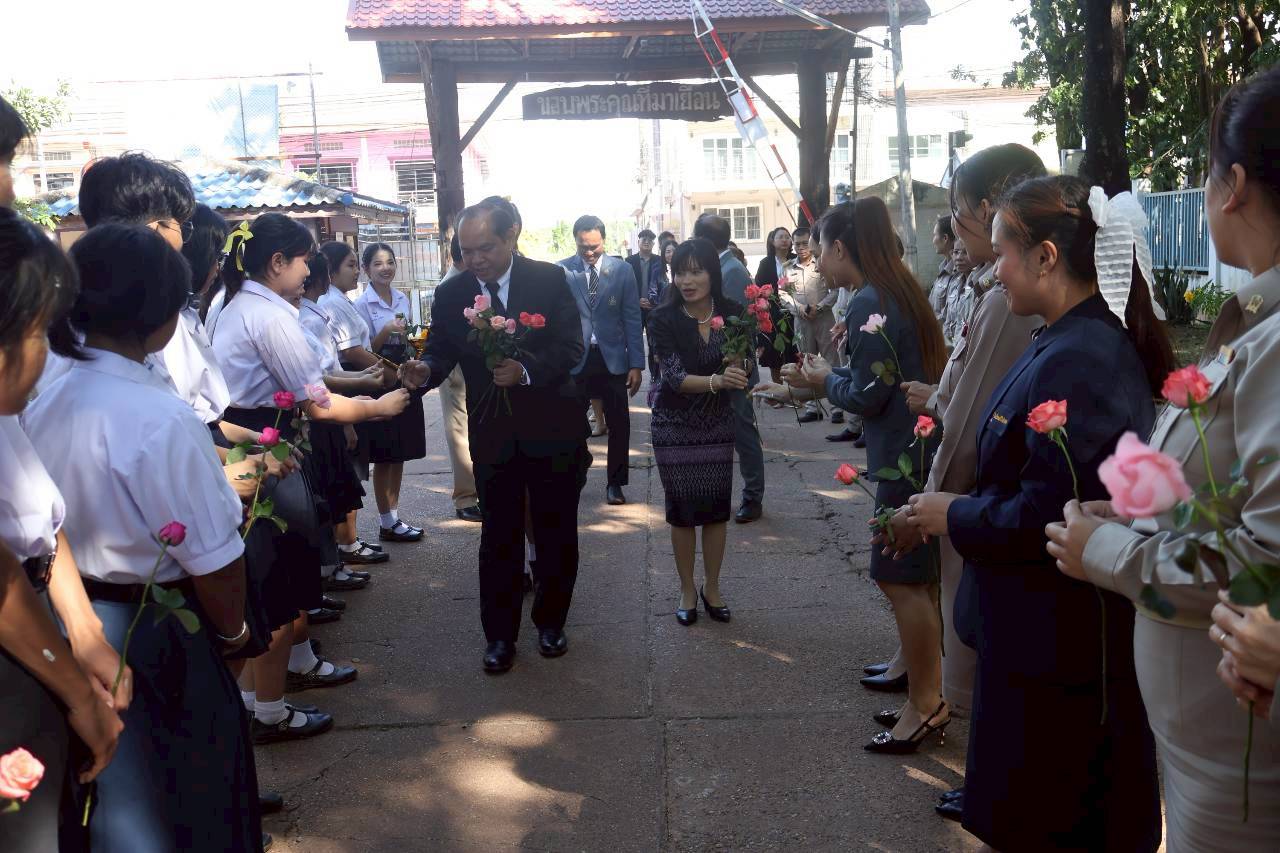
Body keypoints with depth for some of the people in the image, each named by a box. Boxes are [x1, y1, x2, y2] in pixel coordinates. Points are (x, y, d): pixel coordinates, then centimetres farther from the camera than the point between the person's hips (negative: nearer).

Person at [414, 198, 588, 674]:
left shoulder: (550, 279, -9)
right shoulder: (450, 294, -2)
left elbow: (571, 347, -14)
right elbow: (441, 350, -4)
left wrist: (526, 368, -30)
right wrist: (426, 370, -27)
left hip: (552, 429, -1)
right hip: (492, 435, 1)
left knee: (556, 533, 13)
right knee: (499, 538, 8)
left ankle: (551, 622, 32)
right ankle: (499, 635, 21)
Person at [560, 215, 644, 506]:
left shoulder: (622, 270, -1)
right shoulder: (562, 271, -4)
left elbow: (632, 319, 0)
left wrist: (637, 364, -4)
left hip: (612, 357, 1)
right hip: (575, 358, -1)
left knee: (619, 424, 6)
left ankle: (615, 483, 20)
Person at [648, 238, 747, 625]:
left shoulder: (732, 313, -7)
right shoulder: (664, 319, -14)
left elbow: (742, 371, 1)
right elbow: (674, 376, -22)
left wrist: (742, 367, -23)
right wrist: (716, 380, -39)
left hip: (717, 424, 2)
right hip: (675, 426, -2)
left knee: (717, 508, 8)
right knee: (682, 510, 6)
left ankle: (712, 587, 26)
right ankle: (687, 589, 24)